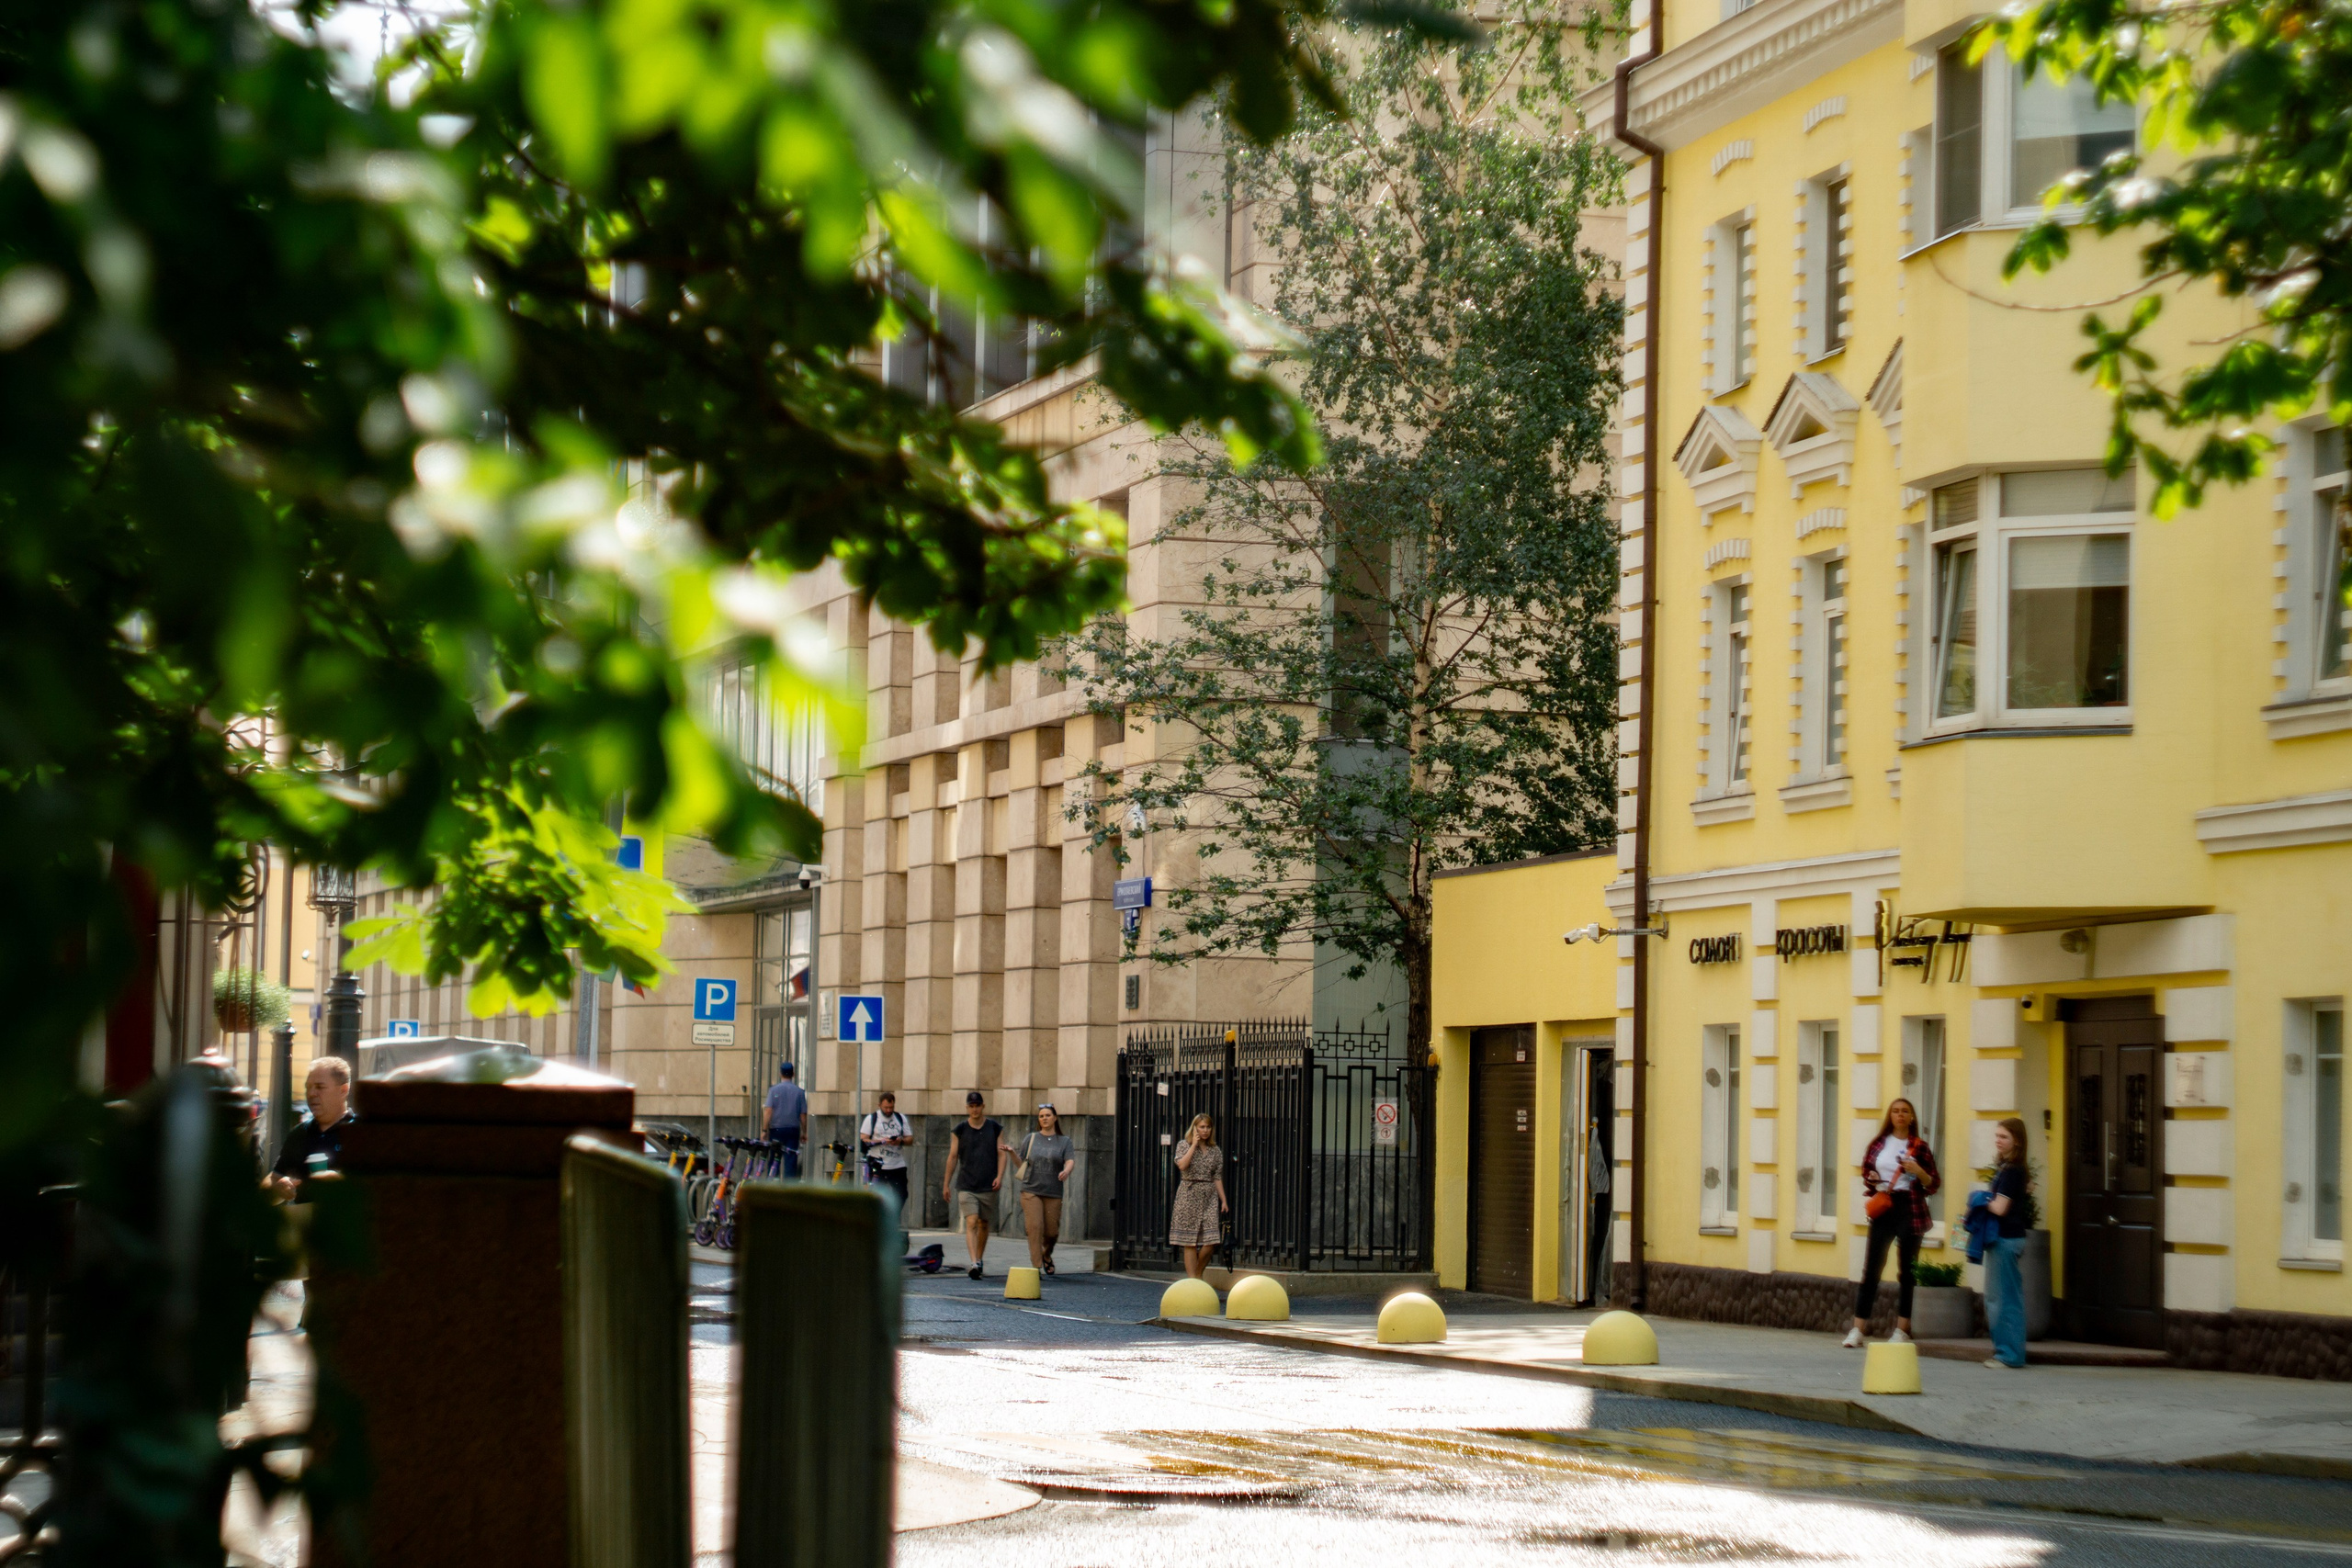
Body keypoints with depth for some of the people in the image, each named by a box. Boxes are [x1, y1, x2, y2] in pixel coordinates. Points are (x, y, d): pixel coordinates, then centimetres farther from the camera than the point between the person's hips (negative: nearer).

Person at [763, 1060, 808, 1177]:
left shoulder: (774, 1090, -4)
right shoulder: (799, 1092, -1)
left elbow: (769, 1111, -8)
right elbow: (803, 1114, 2)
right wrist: (804, 1132, 12)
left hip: (776, 1129, 0)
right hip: (793, 1129, 0)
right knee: (791, 1159, 0)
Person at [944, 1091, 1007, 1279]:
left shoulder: (995, 1128, 5)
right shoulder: (960, 1130, 4)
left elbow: (1001, 1153, 5)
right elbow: (953, 1157, 8)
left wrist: (999, 1176, -9)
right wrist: (946, 1183, 9)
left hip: (988, 1186, 1)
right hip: (966, 1185, -1)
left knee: (983, 1223, 11)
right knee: (971, 1223, -14)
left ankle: (980, 1259, 29)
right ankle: (974, 1264, -24)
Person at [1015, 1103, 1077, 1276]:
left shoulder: (1064, 1142, 7)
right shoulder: (1030, 1139, 11)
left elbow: (1071, 1162, -10)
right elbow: (1021, 1164, 18)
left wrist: (1066, 1171, -29)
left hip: (1053, 1194, 0)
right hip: (1031, 1191, 0)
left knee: (1051, 1232, 4)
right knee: (1035, 1228, -16)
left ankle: (1047, 1255, 36)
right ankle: (1037, 1266, -16)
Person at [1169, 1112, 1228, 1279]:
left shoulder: (1216, 1151, 12)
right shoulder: (1185, 1145, 3)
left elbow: (1218, 1178, 13)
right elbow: (1182, 1165, -15)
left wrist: (1224, 1201, 7)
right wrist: (1194, 1144, -11)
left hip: (1209, 1197, 3)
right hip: (1189, 1195, -3)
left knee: (1209, 1243, -6)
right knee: (1190, 1243, -4)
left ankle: (1198, 1275, 14)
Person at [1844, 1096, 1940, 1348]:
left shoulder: (1919, 1147, 2)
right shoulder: (1878, 1144, 7)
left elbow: (1934, 1184, 3)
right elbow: (1866, 1171, 19)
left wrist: (1918, 1171, -15)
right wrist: (1871, 1179, -3)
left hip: (1910, 1209, -2)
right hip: (1883, 1209, 2)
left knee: (1907, 1271, 2)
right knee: (1871, 1269, -1)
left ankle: (1902, 1330, 8)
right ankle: (1858, 1329, -1)